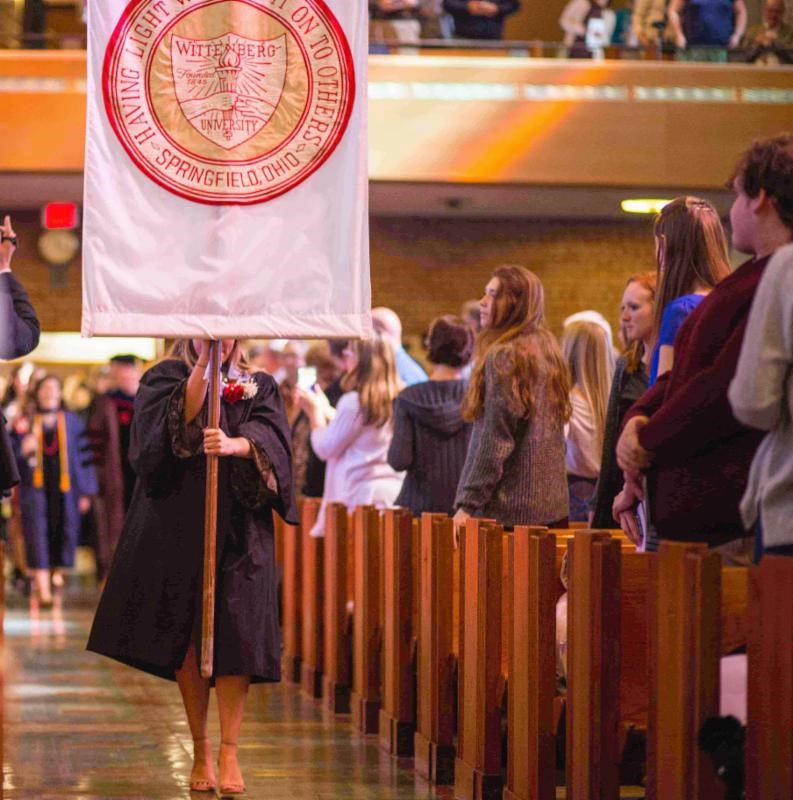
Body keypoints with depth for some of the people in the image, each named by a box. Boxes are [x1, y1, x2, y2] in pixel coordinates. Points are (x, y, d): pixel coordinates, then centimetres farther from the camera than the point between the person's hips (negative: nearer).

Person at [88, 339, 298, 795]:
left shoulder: (260, 388, 10)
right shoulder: (166, 378, 8)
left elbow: (270, 435, -9)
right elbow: (178, 423, -13)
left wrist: (235, 444, -30)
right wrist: (203, 363, -20)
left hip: (239, 532, 0)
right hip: (178, 529, 0)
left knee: (236, 634, -9)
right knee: (185, 639, 0)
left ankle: (229, 752, -8)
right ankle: (200, 749, 10)